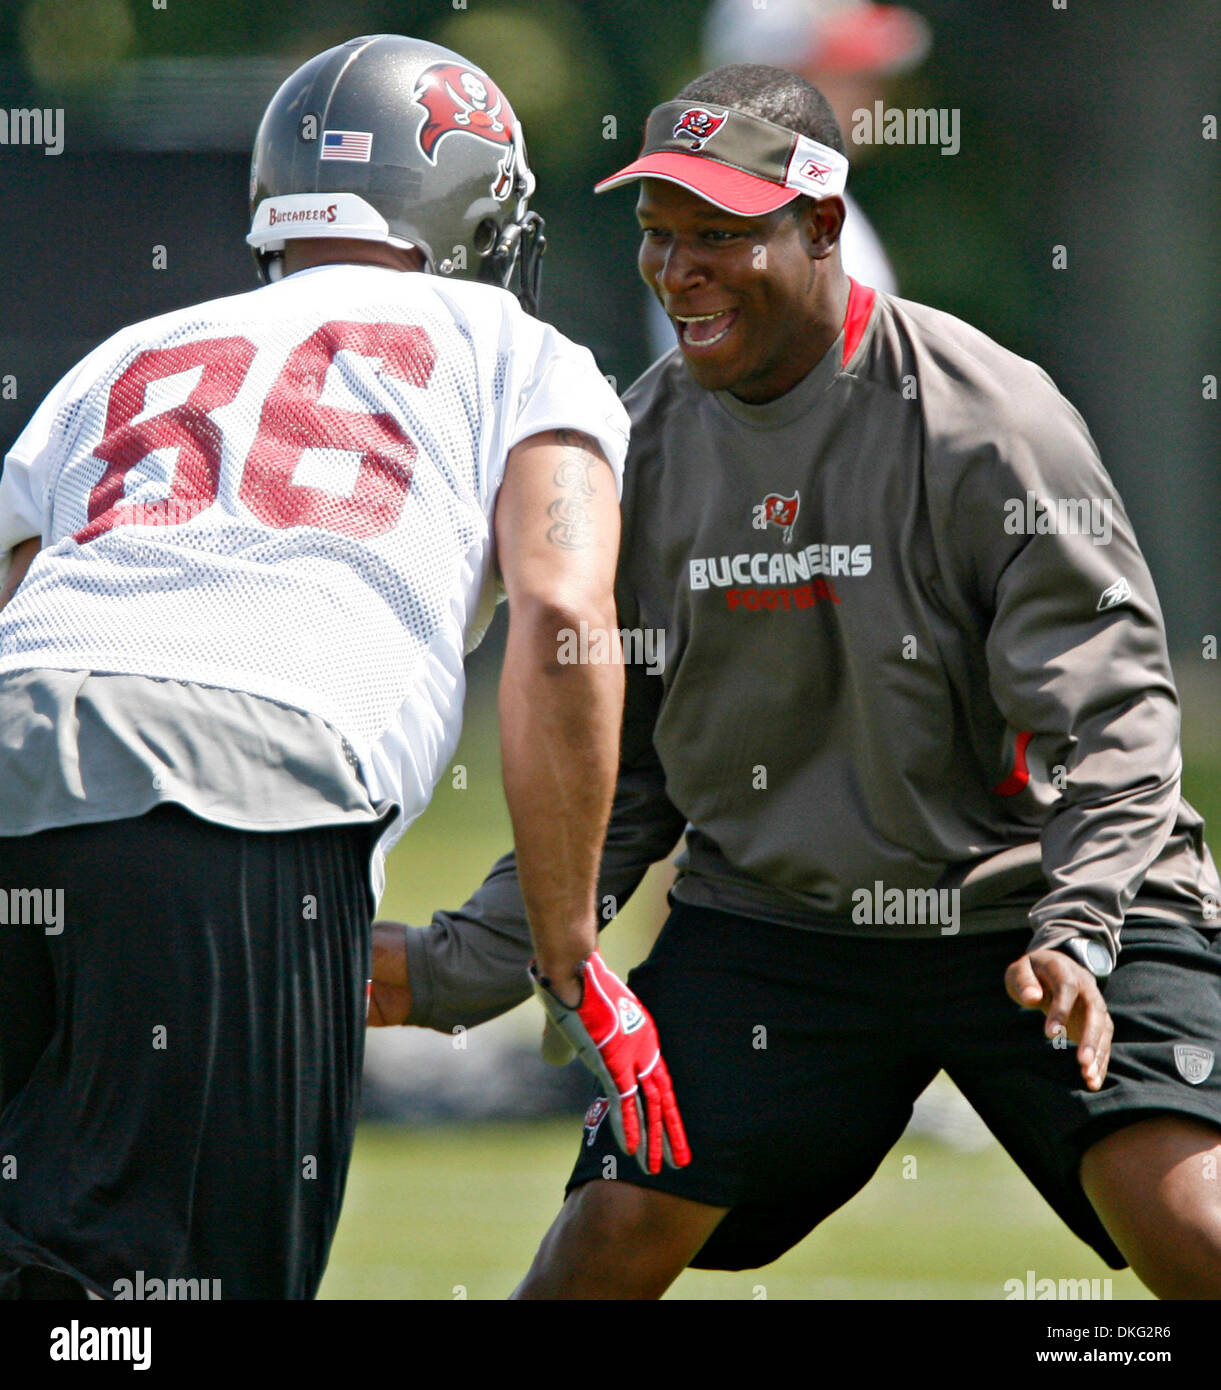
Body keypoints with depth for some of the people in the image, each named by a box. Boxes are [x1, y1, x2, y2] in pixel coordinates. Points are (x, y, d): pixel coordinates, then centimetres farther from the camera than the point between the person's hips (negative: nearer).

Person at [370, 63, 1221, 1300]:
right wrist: (454, 969, 2)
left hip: (1025, 908, -4)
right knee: (608, 1245, -7)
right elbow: (616, 777, 11)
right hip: (767, 926, 4)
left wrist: (1076, 932, -29)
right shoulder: (642, 444, 2)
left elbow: (1108, 711, -14)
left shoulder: (984, 419, -14)